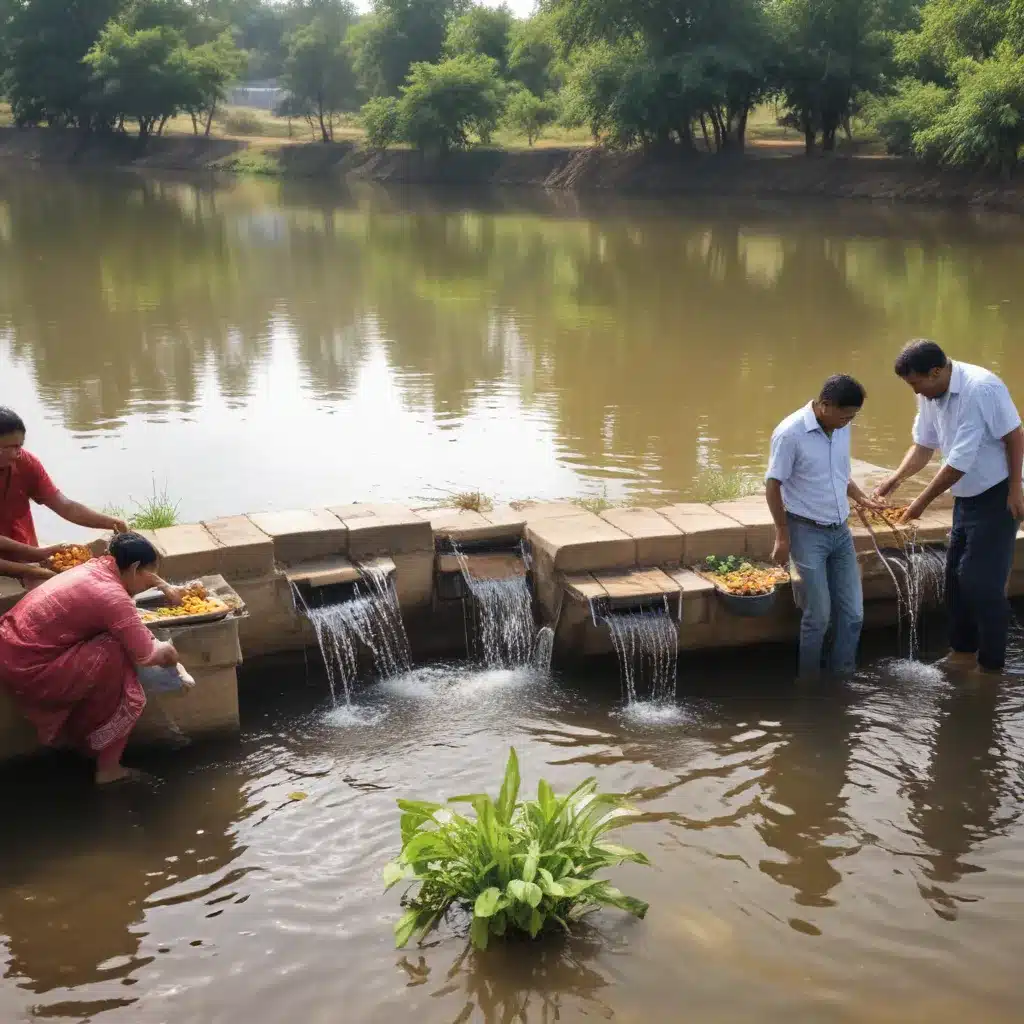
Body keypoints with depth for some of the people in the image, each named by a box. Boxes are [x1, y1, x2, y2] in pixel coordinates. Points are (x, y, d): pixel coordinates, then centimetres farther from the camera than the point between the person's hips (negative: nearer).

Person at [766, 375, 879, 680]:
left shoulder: (842, 428, 3)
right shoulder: (790, 433, -17)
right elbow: (772, 486, -12)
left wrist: (861, 498, 3)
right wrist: (783, 536, -11)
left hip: (841, 531, 6)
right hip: (807, 532, -6)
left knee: (853, 612, 5)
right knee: (819, 615, -4)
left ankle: (842, 676, 18)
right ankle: (808, 681, 13)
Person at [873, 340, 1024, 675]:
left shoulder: (981, 389, -25)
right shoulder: (930, 395, 0)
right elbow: (924, 444, 12)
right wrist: (896, 479, -9)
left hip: (997, 496, -8)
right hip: (966, 496, 8)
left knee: (983, 582, -7)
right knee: (956, 576, 14)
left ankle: (991, 666, 4)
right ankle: (963, 652, 27)